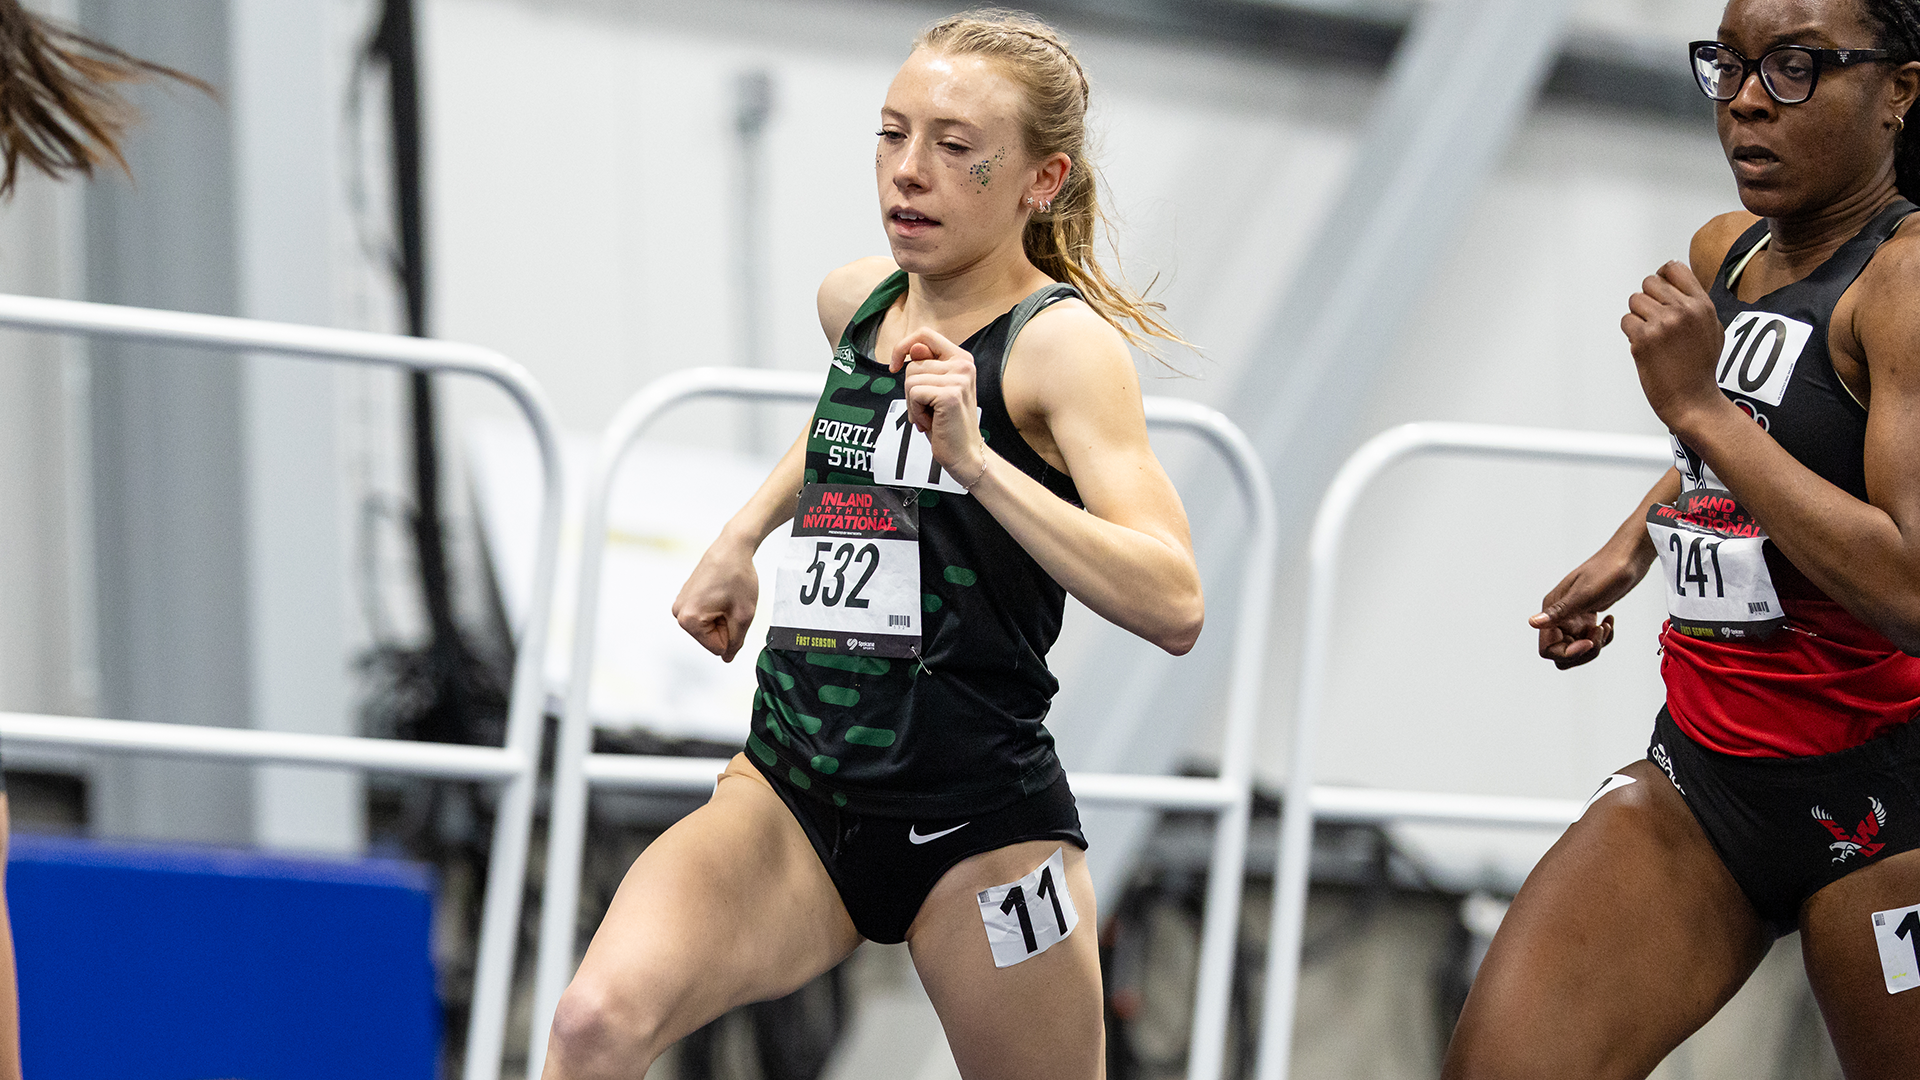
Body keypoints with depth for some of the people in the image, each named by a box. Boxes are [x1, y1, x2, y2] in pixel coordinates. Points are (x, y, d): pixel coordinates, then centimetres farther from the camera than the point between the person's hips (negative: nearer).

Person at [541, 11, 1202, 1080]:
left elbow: (1173, 607, -23)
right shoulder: (857, 300, 10)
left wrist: (977, 461, -29)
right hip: (792, 792, 4)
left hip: (979, 821, -4)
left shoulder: (1062, 342, -9)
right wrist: (743, 538, 25)